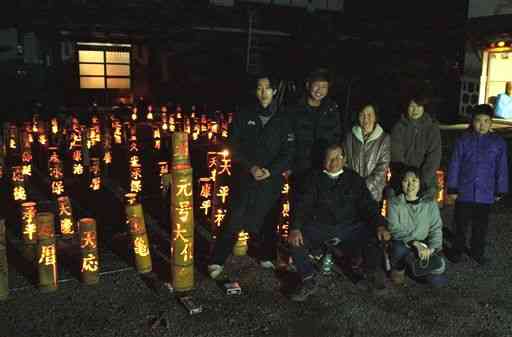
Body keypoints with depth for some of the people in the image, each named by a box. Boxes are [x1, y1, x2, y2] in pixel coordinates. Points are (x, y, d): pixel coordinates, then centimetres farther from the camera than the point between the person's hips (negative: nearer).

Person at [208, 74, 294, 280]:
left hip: (271, 179, 1)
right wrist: (251, 167, -12)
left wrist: (270, 171, -12)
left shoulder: (283, 121, 7)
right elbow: (234, 146, 1)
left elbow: (287, 152, 3)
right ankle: (217, 261, -4)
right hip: (245, 177, -1)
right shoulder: (243, 116, 6)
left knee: (264, 220, 5)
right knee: (234, 219, -9)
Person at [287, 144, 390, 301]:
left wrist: (380, 225, -13)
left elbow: (368, 204, 5)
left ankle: (372, 274, 7)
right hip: (320, 226, 0)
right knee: (296, 242, -24)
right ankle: (308, 281, -1)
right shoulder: (314, 179, 8)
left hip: (350, 226, 1)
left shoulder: (354, 179, 11)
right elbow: (302, 204, -2)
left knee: (375, 238, -22)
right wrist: (295, 228, -20)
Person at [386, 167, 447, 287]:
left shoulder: (430, 204, 3)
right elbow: (394, 229, -13)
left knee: (439, 267, -23)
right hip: (402, 245, -2)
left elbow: (436, 229, 0)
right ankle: (398, 269, -1)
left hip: (423, 246, 3)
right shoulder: (395, 203, -5)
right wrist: (414, 243, -24)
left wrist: (431, 248, -18)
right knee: (400, 247, -37)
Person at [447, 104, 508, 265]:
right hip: (464, 192, -1)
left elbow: (502, 169, 3)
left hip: (486, 194, 1)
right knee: (461, 224, 12)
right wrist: (452, 188, -3)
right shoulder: (463, 140, -6)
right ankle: (457, 250, 29)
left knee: (481, 226, 15)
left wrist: (500, 191, 5)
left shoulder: (498, 143, -3)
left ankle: (477, 252, 33)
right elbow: (454, 165, -3)